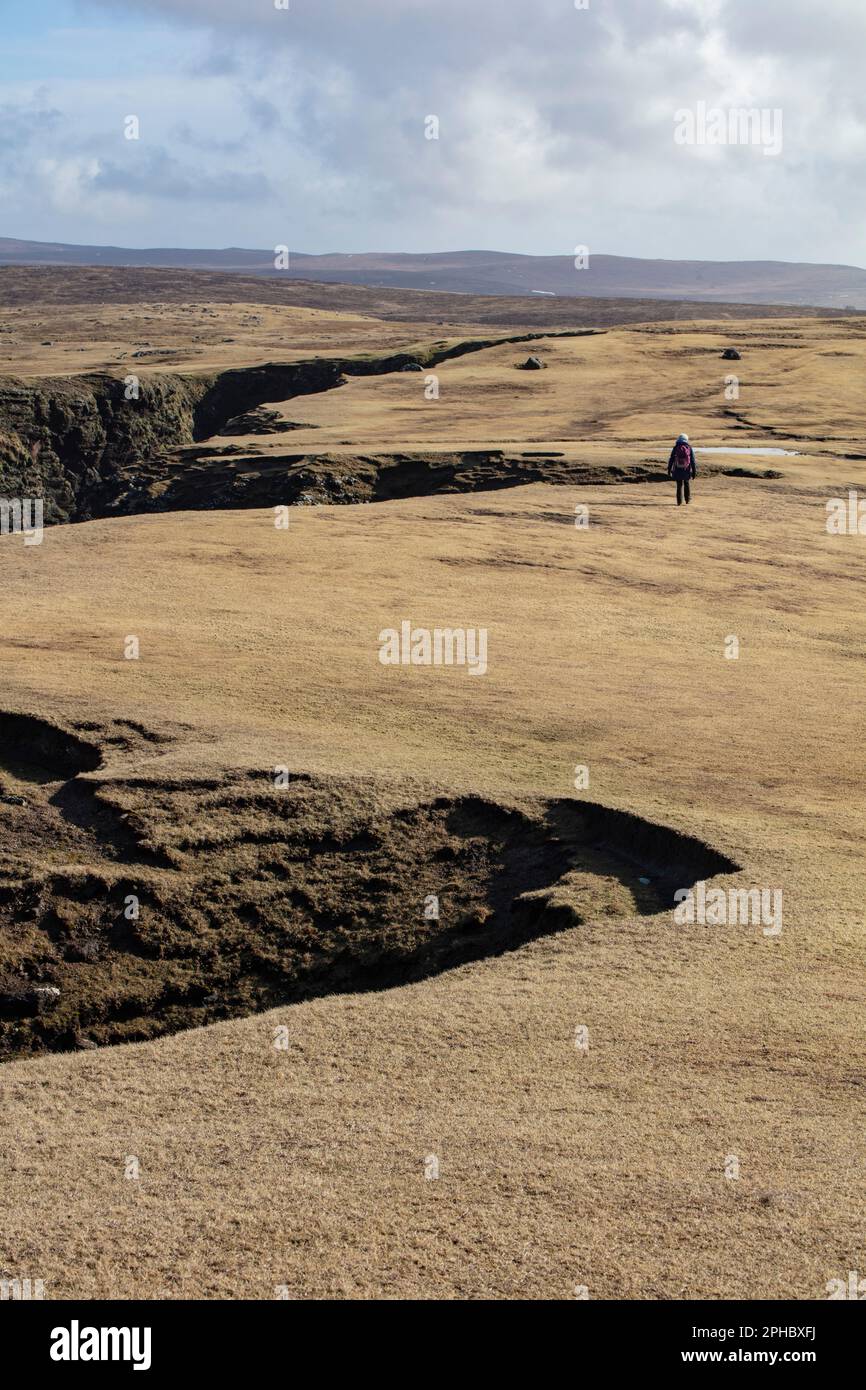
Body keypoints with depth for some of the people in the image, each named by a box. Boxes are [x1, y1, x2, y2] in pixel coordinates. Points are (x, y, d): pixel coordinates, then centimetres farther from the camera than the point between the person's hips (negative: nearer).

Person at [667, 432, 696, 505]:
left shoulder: (675, 448, -2)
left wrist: (669, 470, 7)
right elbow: (692, 461, -3)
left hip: (678, 470, 0)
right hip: (687, 470, 1)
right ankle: (688, 499, 27)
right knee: (686, 484, 21)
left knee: (679, 485, 7)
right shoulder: (689, 448, -2)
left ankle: (679, 502, 3)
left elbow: (671, 460, -1)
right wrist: (694, 472, 1)